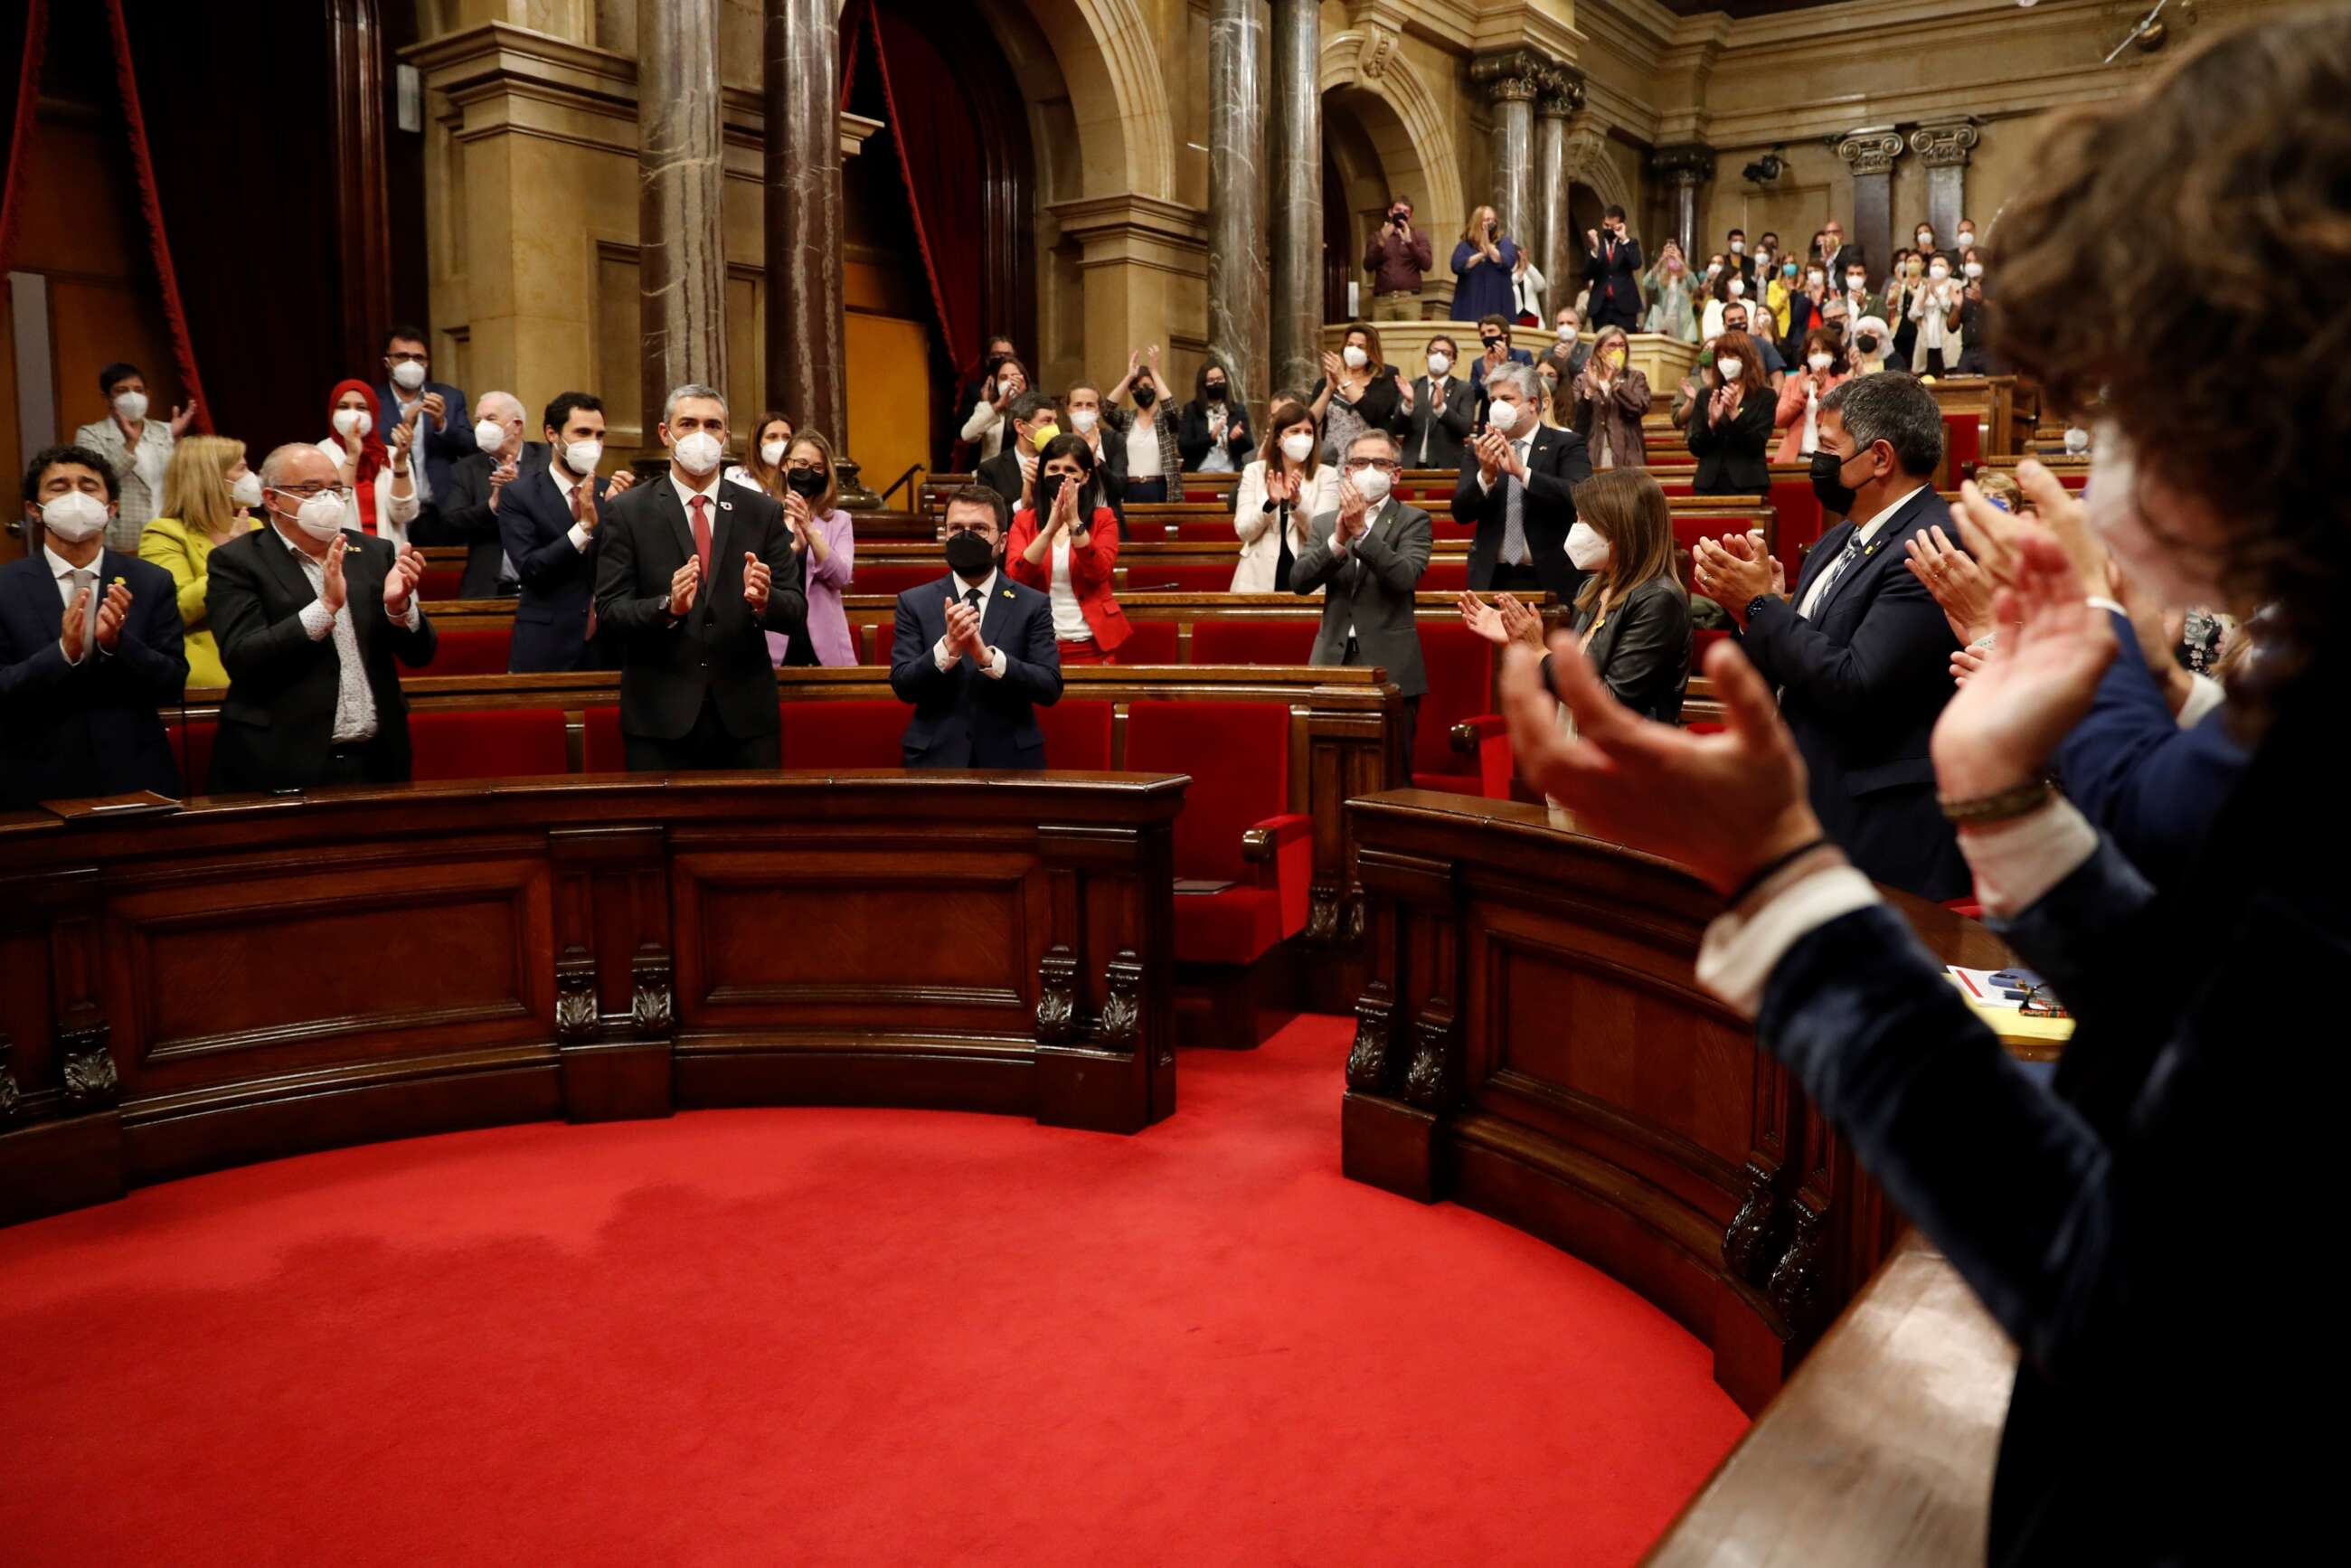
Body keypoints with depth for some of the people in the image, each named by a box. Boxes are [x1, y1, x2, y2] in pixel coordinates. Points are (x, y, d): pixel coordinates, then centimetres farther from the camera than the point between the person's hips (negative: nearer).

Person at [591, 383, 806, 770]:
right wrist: (668, 606, -23)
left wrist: (765, 600, -20)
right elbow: (608, 614, -5)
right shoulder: (627, 513, 2)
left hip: (747, 718, 2)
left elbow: (797, 615, 1)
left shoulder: (764, 513, 6)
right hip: (660, 718, -1)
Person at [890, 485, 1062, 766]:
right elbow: (903, 686, -3)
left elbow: (1051, 688, -7)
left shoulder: (1032, 604, 1)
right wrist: (948, 647, -18)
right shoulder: (914, 603, 4)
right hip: (936, 757, 0)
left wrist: (988, 656, -19)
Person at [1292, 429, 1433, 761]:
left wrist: (1361, 531, -20)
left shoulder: (1412, 521, 5)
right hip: (1334, 663, 3)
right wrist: (1338, 540, -15)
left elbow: (1406, 577, -13)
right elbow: (1298, 581, 0)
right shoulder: (1325, 523, 14)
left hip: (1390, 670, -3)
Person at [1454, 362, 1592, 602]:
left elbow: (1579, 496, -17)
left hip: (1552, 579, -2)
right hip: (1493, 579, 2)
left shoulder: (1566, 445, 0)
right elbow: (1460, 512, 0)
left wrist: (1522, 472, -27)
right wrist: (1486, 474, -19)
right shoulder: (1482, 450, 9)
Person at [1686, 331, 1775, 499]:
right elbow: (1695, 448, 4)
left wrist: (1734, 412, -16)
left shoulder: (1765, 396, 3)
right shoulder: (1706, 396, 10)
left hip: (1748, 485, -2)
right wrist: (1712, 423, -13)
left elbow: (1757, 446, -7)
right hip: (1708, 484, 2)